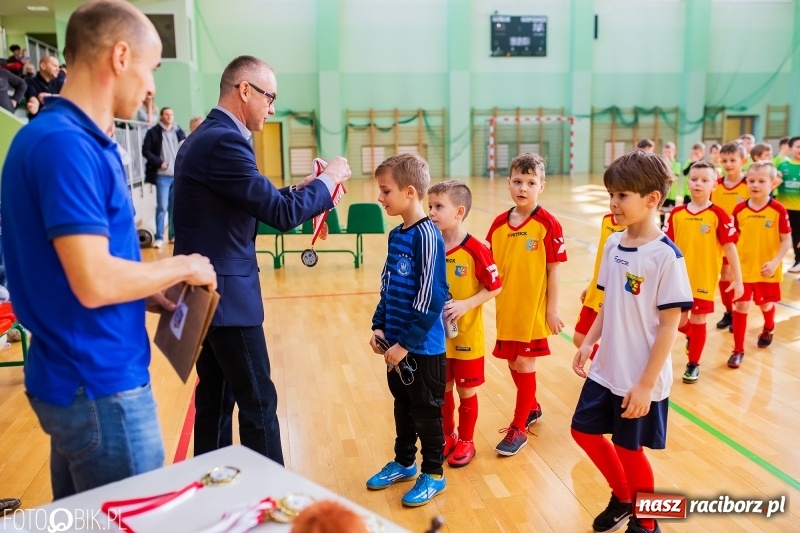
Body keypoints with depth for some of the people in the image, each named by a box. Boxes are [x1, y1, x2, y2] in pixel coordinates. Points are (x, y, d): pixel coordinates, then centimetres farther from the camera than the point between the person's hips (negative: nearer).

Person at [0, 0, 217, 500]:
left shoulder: (72, 138, 8)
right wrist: (182, 267, -12)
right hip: (100, 384, -9)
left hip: (76, 376, 9)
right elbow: (94, 282, -26)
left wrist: (152, 297, 7)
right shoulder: (66, 144, -21)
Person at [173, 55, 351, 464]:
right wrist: (327, 181, -5)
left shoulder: (205, 137, 13)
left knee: (215, 399, 17)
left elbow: (253, 205, 18)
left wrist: (301, 189, 11)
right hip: (225, 294, -10)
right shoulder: (223, 141, -19)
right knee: (258, 404, 0)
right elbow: (280, 214, -20)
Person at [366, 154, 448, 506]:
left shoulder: (427, 236, -20)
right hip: (396, 343, 8)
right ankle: (404, 462, 39)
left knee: (426, 410, 9)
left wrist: (406, 343, -19)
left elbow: (431, 298, -22)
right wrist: (379, 326, 4)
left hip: (423, 347, -7)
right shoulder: (395, 235, 5)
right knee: (402, 405, 21)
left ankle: (433, 474, 26)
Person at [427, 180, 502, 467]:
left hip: (466, 335, -4)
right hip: (436, 334, 4)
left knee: (466, 390, 12)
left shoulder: (476, 250, -18)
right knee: (442, 389, 17)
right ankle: (448, 436, 37)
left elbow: (494, 287, -12)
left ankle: (466, 441, 30)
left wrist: (465, 305, -22)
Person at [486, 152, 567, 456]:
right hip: (506, 308, 5)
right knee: (513, 364, 16)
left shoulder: (548, 225, -11)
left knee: (525, 365, 3)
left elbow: (553, 270, -9)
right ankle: (532, 408, 40)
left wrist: (552, 310, -8)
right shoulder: (499, 223, 2)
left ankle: (519, 428, 16)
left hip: (533, 309, -5)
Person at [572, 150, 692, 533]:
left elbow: (669, 326, -18)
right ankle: (622, 498, 42)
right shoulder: (613, 245, 1)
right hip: (606, 369, 7)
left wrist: (646, 385, -18)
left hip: (640, 380, -7)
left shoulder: (666, 256, -19)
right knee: (584, 430, 17)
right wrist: (588, 343, 4)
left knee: (630, 449, 8)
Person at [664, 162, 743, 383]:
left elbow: (730, 247, -8)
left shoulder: (718, 215, -10)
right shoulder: (677, 213, -1)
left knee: (698, 321, 7)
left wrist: (738, 279, -8)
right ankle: (690, 335, 44)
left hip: (704, 279, -3)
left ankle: (693, 364, 24)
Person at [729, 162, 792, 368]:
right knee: (741, 306, 0)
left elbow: (787, 240, -9)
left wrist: (775, 262, -19)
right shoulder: (740, 209, -4)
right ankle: (738, 350, 9)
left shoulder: (778, 210, -12)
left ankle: (768, 329, 52)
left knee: (766, 304, 18)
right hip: (743, 267, 1)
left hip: (767, 269, -1)